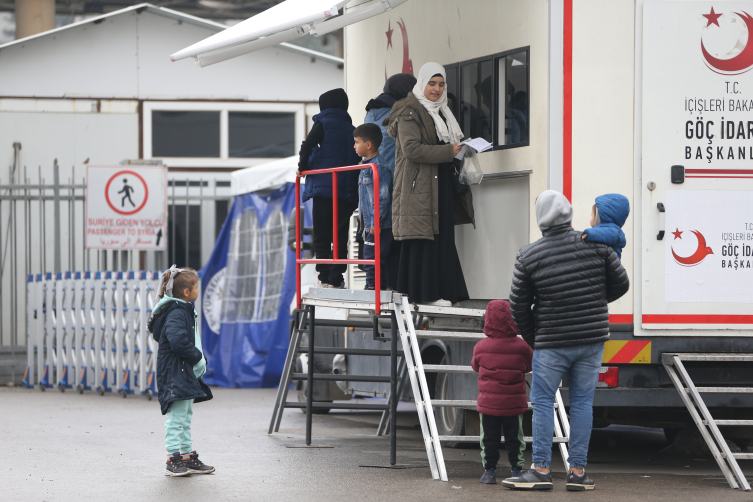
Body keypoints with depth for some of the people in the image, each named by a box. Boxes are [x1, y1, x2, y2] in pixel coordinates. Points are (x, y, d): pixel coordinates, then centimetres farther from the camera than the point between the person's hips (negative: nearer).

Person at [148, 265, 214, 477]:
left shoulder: (184, 310, 16)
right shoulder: (176, 313, -18)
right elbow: (177, 340, -31)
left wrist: (198, 359, 8)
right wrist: (197, 356, -19)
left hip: (185, 373, 11)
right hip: (175, 374, -11)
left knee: (185, 416, 17)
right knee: (176, 416, -9)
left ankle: (188, 456, 25)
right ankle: (174, 461, -7)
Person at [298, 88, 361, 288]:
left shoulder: (323, 124, 2)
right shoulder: (352, 129, 13)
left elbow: (307, 146, -12)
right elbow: (358, 158, 9)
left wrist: (302, 167, 4)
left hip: (324, 187, -4)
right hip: (347, 190, 4)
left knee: (322, 235, 1)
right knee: (340, 234, 5)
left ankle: (325, 277, -4)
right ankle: (336, 278, -2)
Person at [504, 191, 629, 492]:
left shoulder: (529, 256, -7)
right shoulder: (596, 244, -4)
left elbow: (519, 306, 0)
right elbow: (620, 284, 5)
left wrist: (532, 339, 15)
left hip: (551, 343, -2)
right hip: (592, 339, 2)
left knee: (542, 402, 6)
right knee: (582, 402, 8)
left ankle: (541, 470, 3)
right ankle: (577, 471, 8)